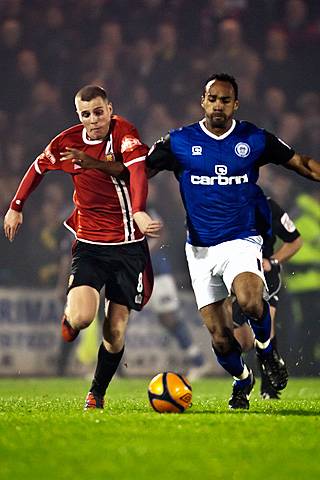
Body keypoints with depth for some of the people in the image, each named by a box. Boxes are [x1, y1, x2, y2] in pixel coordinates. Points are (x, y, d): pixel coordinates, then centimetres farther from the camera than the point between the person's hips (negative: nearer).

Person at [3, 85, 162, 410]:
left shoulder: (124, 133, -13)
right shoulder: (67, 142, -2)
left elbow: (137, 170, -31)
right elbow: (38, 168, 18)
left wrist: (138, 212, -47)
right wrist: (16, 207, 20)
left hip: (128, 245, -1)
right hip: (89, 245, 1)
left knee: (115, 331, 0)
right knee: (81, 317, -20)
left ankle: (97, 392, 24)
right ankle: (68, 320, 18)